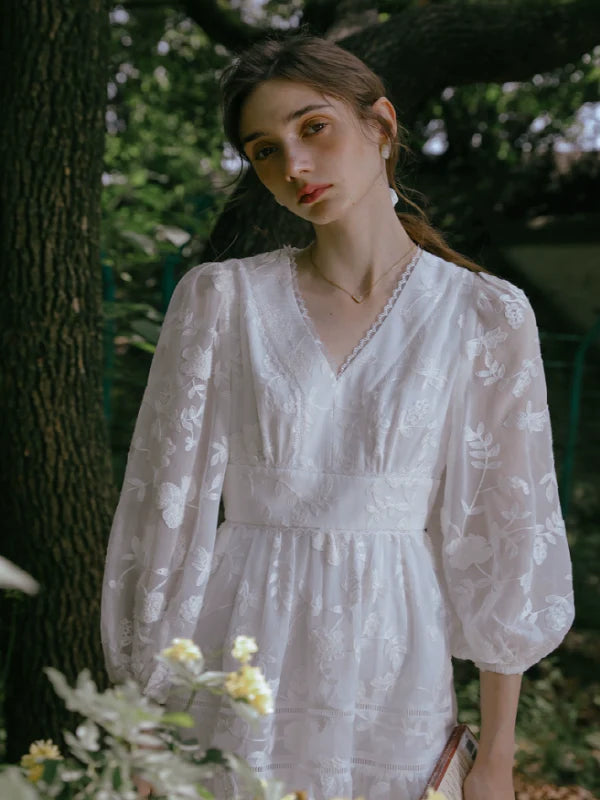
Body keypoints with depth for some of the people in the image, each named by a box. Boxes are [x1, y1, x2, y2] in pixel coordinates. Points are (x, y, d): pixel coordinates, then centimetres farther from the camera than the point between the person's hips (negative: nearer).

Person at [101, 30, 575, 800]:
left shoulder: (485, 314, -2)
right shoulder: (221, 297, -1)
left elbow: (507, 534, -1)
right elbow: (170, 500, 0)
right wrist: (146, 723, -1)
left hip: (392, 673, 0)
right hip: (238, 663, 0)